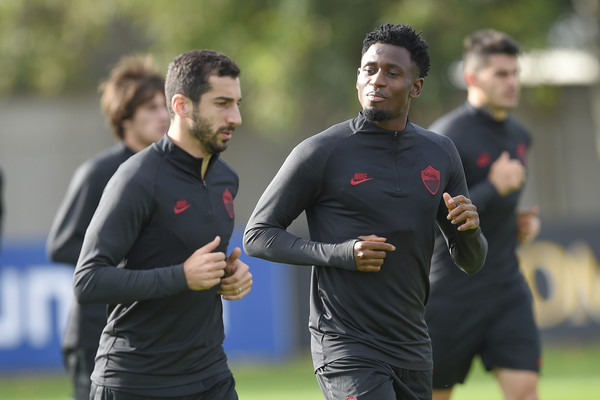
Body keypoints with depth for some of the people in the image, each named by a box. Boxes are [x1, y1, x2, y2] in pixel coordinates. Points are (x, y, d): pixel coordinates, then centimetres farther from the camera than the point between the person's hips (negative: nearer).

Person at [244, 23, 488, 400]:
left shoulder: (440, 153, 9)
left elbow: (471, 262, 15)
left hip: (412, 351, 6)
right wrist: (341, 254, -17)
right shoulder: (321, 153, -6)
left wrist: (469, 230, -10)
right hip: (347, 351, -6)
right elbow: (258, 235, -3)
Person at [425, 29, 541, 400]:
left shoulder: (519, 136, 10)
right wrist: (494, 188, -23)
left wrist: (524, 223, 8)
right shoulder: (447, 137, -15)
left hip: (508, 288, 6)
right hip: (453, 293, -6)